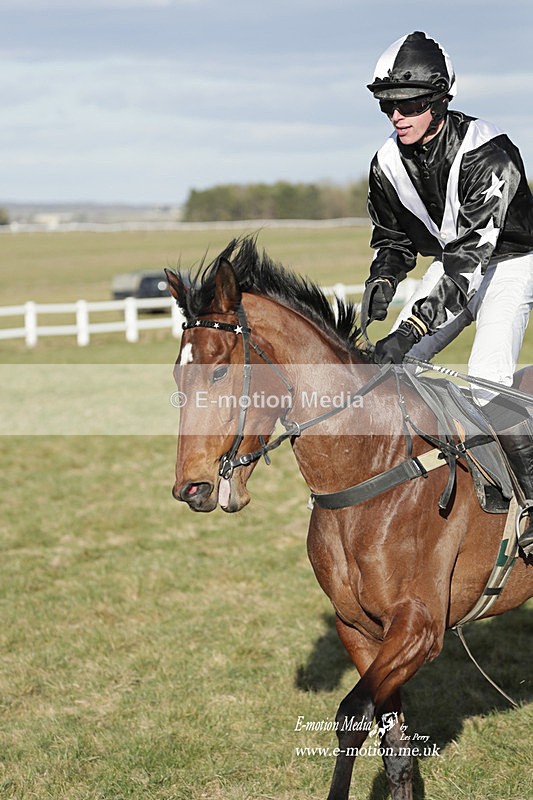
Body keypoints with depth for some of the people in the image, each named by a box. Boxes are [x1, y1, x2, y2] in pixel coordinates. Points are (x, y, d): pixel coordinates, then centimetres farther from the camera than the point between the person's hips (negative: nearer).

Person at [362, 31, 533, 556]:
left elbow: (472, 253, -41)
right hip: (450, 265, 7)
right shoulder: (388, 163, -11)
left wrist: (410, 330, -49)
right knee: (392, 368, -4)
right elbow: (392, 237, 8)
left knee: (486, 381, -25)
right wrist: (382, 282, -16)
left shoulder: (486, 154, -32)